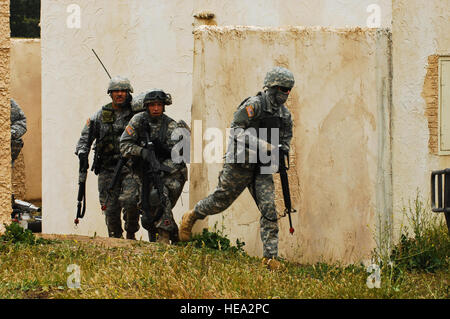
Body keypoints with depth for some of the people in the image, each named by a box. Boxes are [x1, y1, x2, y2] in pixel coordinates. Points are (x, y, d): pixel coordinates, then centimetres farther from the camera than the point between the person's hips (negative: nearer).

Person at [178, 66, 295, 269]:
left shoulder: (285, 115, 9)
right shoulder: (254, 105, -13)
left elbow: (286, 139, 20)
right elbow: (236, 129, -18)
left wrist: (282, 149, -4)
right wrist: (260, 144, -29)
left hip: (262, 168, 5)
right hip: (241, 163, -5)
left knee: (268, 208, -8)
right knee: (221, 200, 6)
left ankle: (270, 256, -10)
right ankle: (190, 218, 34)